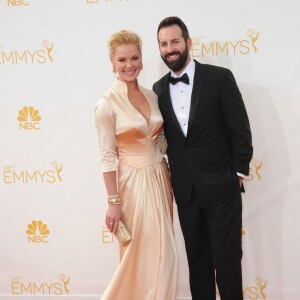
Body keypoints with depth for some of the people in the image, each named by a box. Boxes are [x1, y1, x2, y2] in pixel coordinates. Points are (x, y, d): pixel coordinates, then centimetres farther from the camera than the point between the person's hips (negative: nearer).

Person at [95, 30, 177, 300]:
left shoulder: (152, 95, 6)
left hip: (160, 178, 6)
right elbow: (107, 156, -12)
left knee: (164, 254, 12)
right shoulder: (108, 103, -12)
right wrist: (114, 202, -14)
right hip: (133, 182, -6)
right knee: (142, 255, 1)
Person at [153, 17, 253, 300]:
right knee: (197, 258, 14)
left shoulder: (220, 77, -7)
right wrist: (170, 176, 6)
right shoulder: (159, 89, 6)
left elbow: (240, 129, -6)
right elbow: (163, 135, 11)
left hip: (221, 187, -4)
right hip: (185, 190, 4)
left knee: (227, 259, 3)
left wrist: (238, 173, -6)